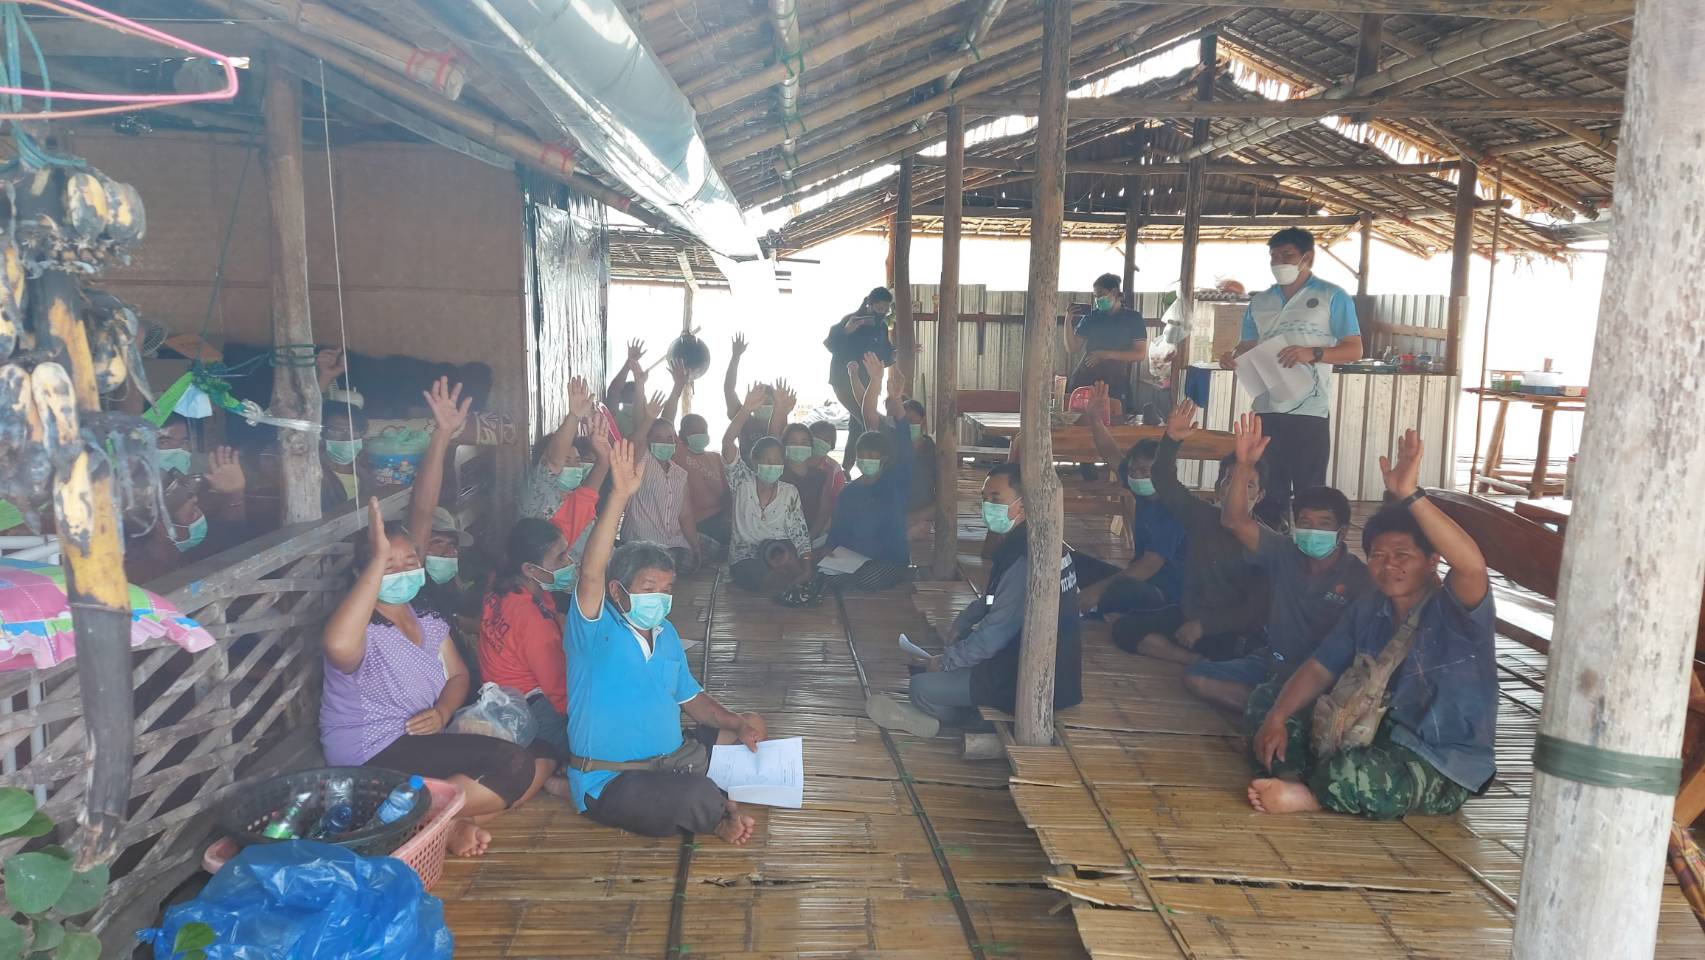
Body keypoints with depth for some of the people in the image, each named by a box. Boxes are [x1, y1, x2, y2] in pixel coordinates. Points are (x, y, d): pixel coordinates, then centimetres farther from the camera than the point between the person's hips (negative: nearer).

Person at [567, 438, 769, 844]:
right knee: (696, 796, -31)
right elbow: (591, 572, -31)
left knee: (752, 727, 11)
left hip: (672, 762, 8)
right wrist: (620, 495, -38)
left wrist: (737, 724, 1)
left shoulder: (667, 634, 10)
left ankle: (715, 804, -7)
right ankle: (720, 812, 4)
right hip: (609, 783, -8)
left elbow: (690, 697, 19)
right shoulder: (597, 631, -13)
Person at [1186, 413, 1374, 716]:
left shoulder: (1358, 577, -12)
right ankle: (1269, 708, -13)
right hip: (1274, 662, 6)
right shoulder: (1283, 553, -1)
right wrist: (1244, 465, -26)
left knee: (1265, 700, -37)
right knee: (1196, 675, -11)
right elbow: (1234, 520, -12)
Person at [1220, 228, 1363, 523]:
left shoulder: (1332, 296, 0)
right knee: (1268, 490, 10)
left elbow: (1354, 350, -3)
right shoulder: (1260, 302, 14)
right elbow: (1248, 345, 18)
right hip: (1266, 410, 5)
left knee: (1310, 491, 1)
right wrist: (1233, 356, -6)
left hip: (1309, 411, -4)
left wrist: (1313, 353, -20)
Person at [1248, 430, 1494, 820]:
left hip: (1443, 768, -7)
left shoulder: (1453, 609, -14)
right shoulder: (1369, 610, 6)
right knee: (1278, 738, -7)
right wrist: (1277, 717, -9)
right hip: (1374, 736, 7)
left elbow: (1472, 564, -37)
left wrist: (1411, 495, -44)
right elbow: (1319, 669, 7)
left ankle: (1308, 795, -9)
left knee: (1358, 776, -36)